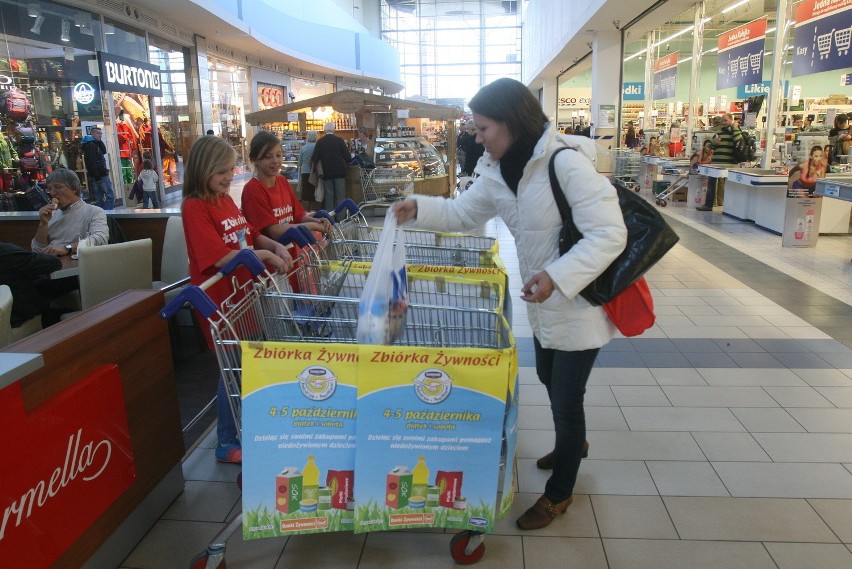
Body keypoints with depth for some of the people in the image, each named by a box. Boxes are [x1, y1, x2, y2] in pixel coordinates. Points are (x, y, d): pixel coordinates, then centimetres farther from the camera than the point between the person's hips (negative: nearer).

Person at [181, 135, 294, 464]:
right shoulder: (195, 207, -15)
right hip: (221, 299, -8)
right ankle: (227, 445, 20)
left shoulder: (226, 200, 8)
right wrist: (264, 255, -19)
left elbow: (250, 236, 15)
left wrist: (277, 246, -2)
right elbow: (221, 257, -23)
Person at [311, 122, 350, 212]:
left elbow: (314, 158, -2)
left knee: (329, 195, 6)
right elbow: (347, 156, -5)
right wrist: (346, 162, 15)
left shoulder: (320, 142, -2)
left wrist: (312, 169, 12)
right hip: (339, 171, -1)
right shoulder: (339, 140, -4)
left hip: (326, 172, 1)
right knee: (340, 195, 4)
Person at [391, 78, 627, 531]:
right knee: (549, 379, 26)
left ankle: (559, 493, 29)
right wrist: (420, 209, -5)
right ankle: (572, 443, 57)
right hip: (544, 300, 8)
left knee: (566, 398, 5)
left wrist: (557, 276, -39)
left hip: (579, 303, -8)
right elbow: (464, 211, 11)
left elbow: (609, 233, -29)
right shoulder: (497, 172, -2)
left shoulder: (567, 163, -27)